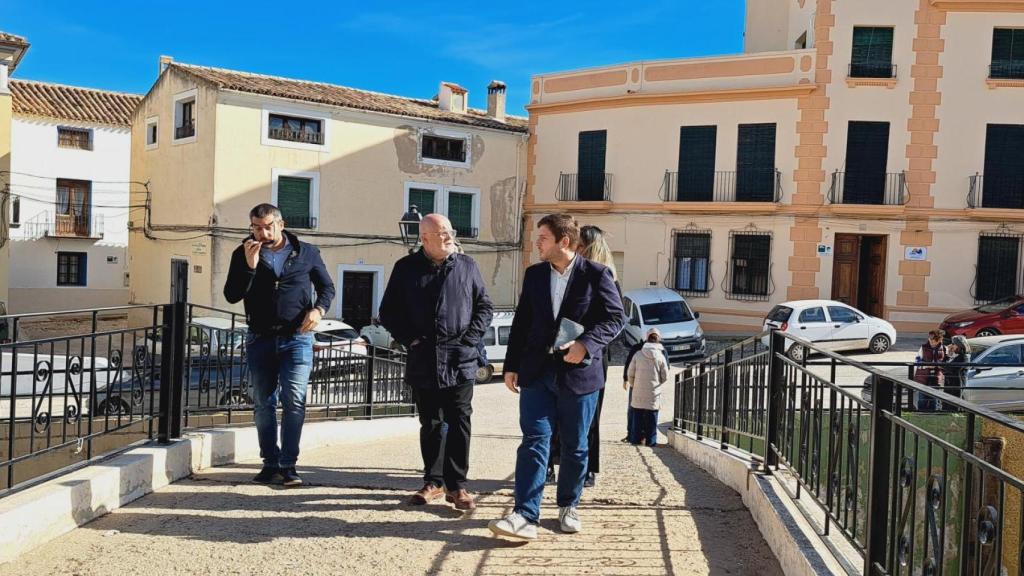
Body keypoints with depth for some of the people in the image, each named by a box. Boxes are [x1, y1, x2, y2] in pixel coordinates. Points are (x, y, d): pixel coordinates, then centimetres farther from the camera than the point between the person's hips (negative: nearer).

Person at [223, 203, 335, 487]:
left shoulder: (306, 253, 4)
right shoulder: (243, 255, 5)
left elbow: (327, 286, 13)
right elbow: (232, 295, -2)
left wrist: (318, 309, -7)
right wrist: (249, 266, -15)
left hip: (296, 338, -2)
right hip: (260, 339, 2)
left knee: (294, 400, -10)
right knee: (264, 404, 9)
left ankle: (288, 465, -1)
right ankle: (270, 462, 20)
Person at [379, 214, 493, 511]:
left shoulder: (466, 266, 6)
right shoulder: (406, 268, 5)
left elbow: (484, 306, 10)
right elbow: (388, 312, 9)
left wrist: (470, 338, -2)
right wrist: (410, 339, -2)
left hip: (461, 361, -1)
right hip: (423, 361, 1)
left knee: (459, 422, -2)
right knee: (430, 423, 10)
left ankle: (457, 484, 7)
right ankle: (434, 482, 22)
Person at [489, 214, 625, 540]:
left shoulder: (596, 274, -3)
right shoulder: (534, 274, 9)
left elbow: (616, 317, -4)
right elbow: (521, 323, 12)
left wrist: (586, 344, -19)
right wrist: (511, 366, 9)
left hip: (579, 373, -2)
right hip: (537, 372, 3)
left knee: (574, 446, 9)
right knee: (534, 441, -5)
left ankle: (568, 506, 27)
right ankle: (525, 516, -8)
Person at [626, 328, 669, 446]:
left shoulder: (638, 355, -5)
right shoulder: (660, 357, -6)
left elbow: (630, 373, -1)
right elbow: (665, 377, -1)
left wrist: (633, 384, 17)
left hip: (638, 392, 1)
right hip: (653, 393, -1)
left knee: (637, 416, 10)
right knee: (652, 418, 7)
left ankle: (636, 439, 10)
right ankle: (650, 440, 7)